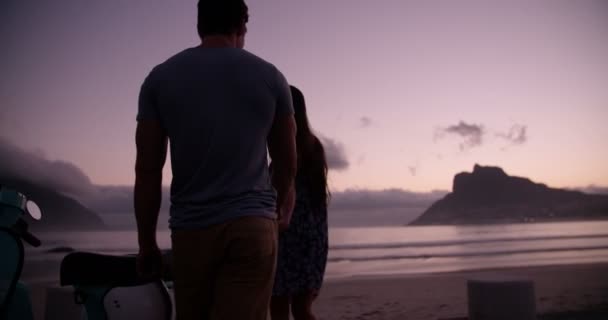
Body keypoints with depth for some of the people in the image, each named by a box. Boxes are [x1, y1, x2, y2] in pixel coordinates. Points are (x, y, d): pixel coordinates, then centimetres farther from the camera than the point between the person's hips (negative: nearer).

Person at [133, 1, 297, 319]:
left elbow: (147, 170, 0)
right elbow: (287, 163, 12)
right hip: (252, 225, -1)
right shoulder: (270, 77, 5)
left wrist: (147, 242, 9)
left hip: (190, 230, 1)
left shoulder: (160, 78, 4)